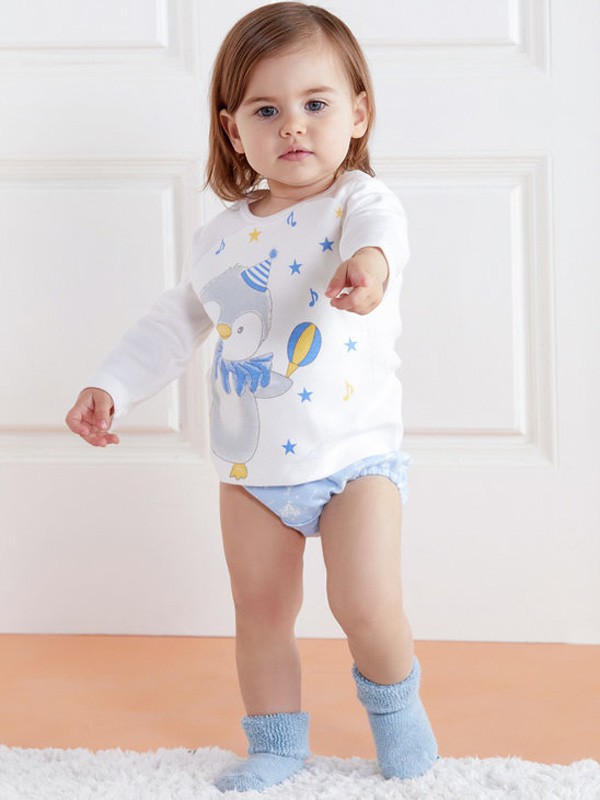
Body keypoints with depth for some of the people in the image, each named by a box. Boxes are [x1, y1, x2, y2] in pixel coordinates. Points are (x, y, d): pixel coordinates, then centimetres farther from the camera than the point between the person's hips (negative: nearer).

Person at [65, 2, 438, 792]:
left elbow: (380, 226, -35)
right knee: (261, 614, 11)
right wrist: (110, 386, 10)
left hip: (353, 455, -4)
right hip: (251, 470, 5)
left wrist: (370, 259, -58)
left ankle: (393, 700, 15)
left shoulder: (357, 201, -10)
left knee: (367, 605, -16)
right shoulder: (221, 237, 5)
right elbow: (175, 323, 18)